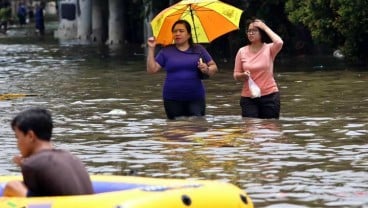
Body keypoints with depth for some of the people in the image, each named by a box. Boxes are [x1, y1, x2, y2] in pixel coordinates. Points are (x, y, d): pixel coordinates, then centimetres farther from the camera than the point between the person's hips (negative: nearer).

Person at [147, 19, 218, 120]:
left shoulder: (199, 49, 8)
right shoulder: (166, 51, 7)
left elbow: (214, 67, 11)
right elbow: (152, 69, 2)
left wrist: (207, 70, -11)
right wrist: (151, 49, -5)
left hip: (196, 98, 0)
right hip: (172, 100, 1)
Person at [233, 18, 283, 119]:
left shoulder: (269, 49, -1)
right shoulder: (242, 51, 4)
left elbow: (279, 43, -25)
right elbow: (236, 75, 8)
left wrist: (265, 27, -13)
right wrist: (243, 75, -16)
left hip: (269, 95, -1)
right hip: (248, 98, 1)